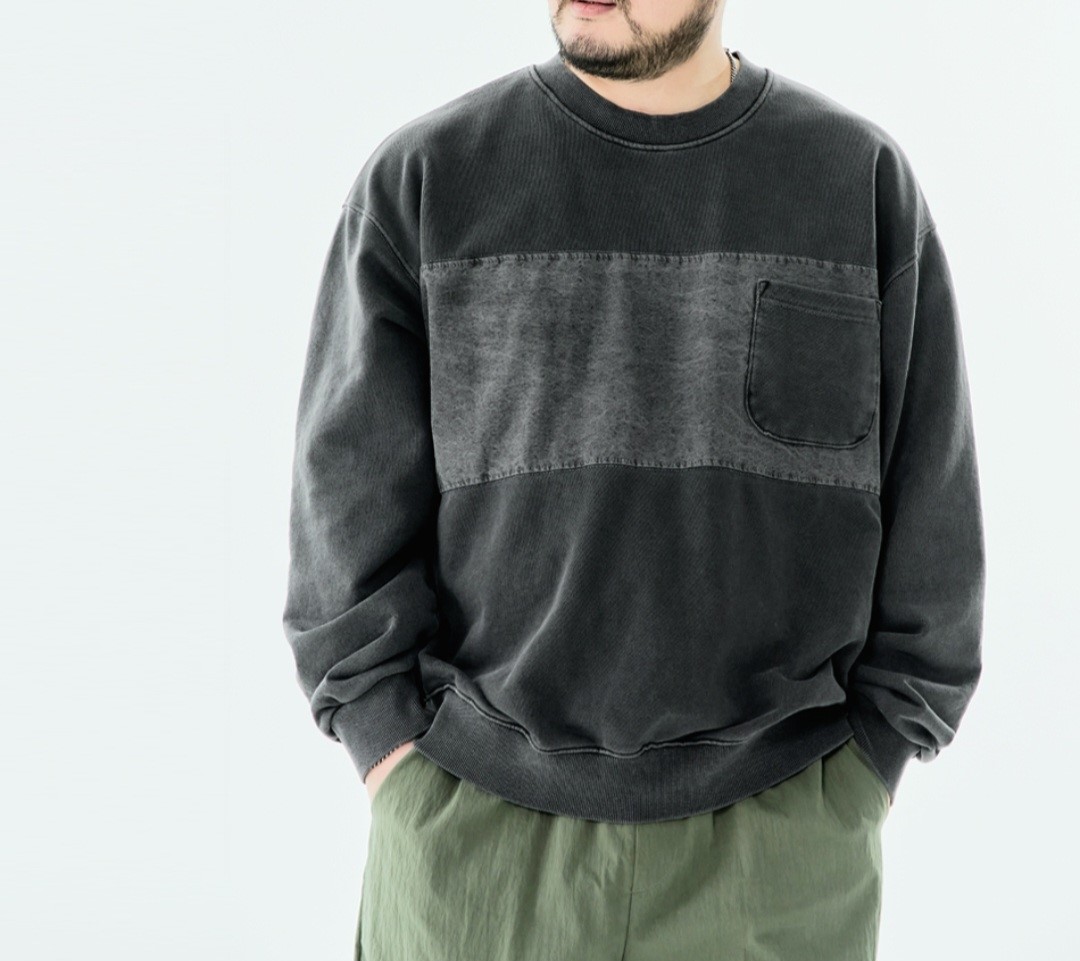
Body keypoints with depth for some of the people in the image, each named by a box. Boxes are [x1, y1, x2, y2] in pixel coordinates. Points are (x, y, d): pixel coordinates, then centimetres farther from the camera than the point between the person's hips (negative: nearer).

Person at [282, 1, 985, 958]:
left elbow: (925, 502, 1)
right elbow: (352, 502, -3)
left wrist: (861, 775, -2)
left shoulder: (867, 182, -1)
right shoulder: (420, 179, -3)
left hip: (773, 839, 1)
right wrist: (404, 774, -8)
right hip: (478, 835, 0)